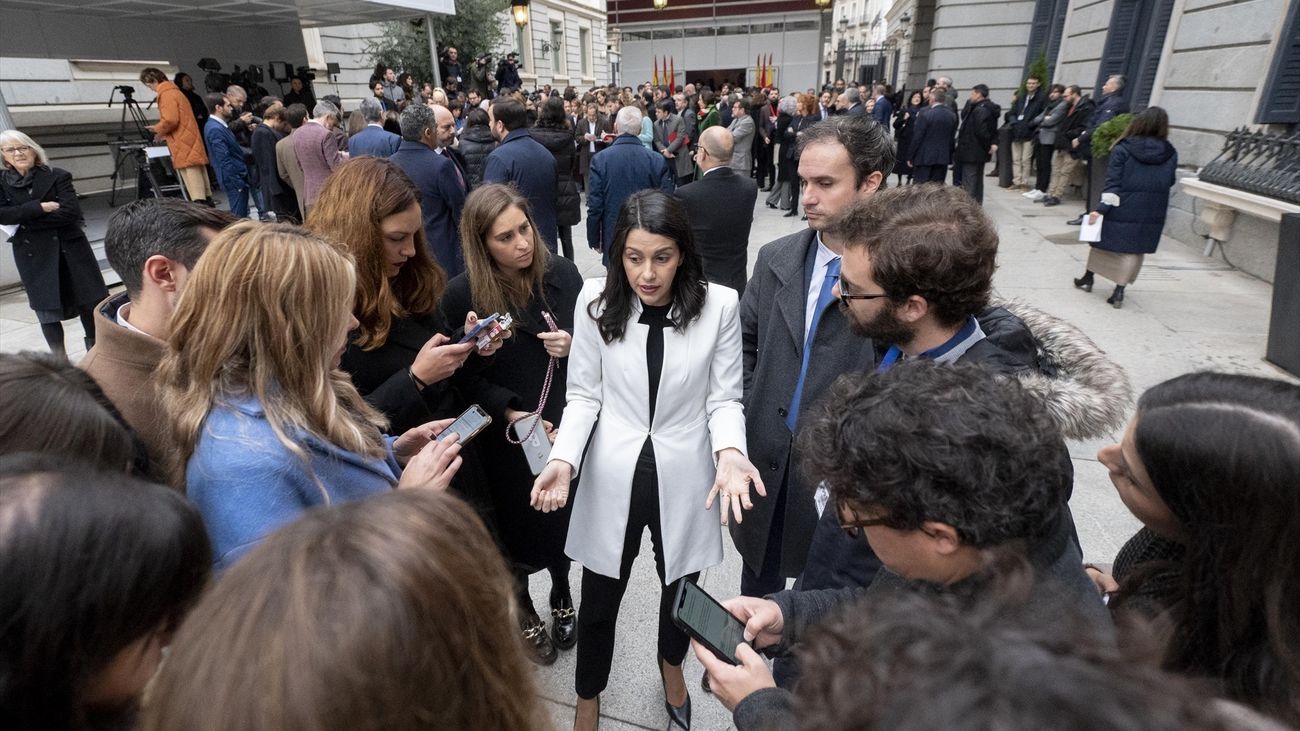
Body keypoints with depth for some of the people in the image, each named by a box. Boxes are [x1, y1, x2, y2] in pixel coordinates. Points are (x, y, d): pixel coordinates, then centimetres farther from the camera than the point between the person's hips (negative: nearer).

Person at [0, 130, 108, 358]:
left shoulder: (58, 176, -1)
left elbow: (71, 211, -14)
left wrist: (25, 220, -13)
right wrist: (40, 207, -15)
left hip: (70, 247, -1)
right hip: (32, 253, 1)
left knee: (90, 301, 5)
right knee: (46, 308, 5)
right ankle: (60, 360, 14)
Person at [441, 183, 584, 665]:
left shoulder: (561, 273, -8)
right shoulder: (463, 295, -14)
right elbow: (462, 377, -9)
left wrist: (573, 344, -18)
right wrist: (512, 414, -18)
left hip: (567, 427, 2)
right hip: (507, 439, -2)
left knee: (565, 519, 16)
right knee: (518, 528, 17)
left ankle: (562, 595, 48)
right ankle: (523, 613, 46)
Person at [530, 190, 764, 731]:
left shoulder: (718, 306, -12)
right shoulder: (594, 301, -11)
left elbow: (724, 398, -6)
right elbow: (584, 394, -5)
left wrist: (729, 454, -24)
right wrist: (564, 459, -19)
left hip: (684, 478, 1)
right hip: (613, 477, 0)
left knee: (681, 588, 24)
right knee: (599, 600, 16)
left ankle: (671, 669, 59)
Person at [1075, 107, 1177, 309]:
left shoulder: (1123, 149, -9)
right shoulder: (1170, 154, 1)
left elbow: (1113, 183, -15)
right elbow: (1169, 183, 7)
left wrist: (1101, 208, -15)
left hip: (1120, 210, -2)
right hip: (1150, 214, 2)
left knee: (1102, 240, 16)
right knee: (1133, 250, 6)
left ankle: (1087, 279, 29)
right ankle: (1119, 292, 1)